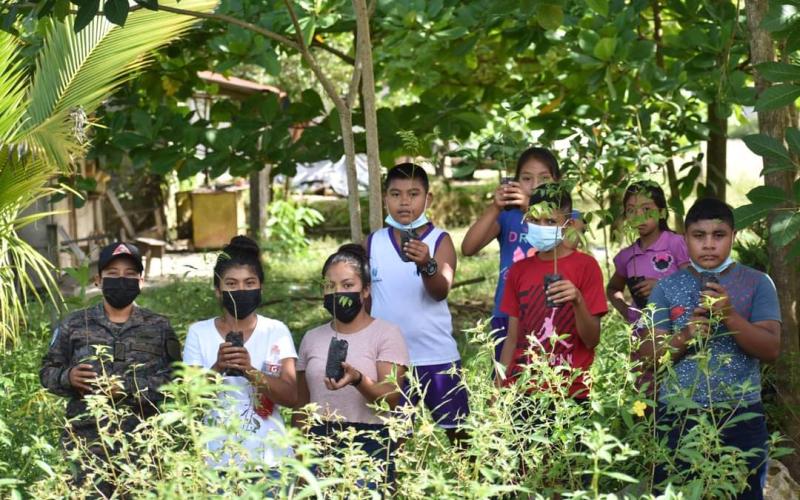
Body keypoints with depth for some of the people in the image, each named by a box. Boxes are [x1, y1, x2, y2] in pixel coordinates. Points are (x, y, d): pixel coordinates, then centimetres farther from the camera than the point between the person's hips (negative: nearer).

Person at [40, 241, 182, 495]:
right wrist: (68, 377, -9)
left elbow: (175, 379, -3)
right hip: (89, 444, 0)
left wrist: (126, 388, -14)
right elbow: (47, 371, 13)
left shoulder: (159, 328, 7)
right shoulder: (74, 325, 10)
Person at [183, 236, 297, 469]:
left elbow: (291, 396, -7)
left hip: (268, 457, 0)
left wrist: (250, 371, -23)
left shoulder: (276, 332, 2)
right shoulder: (199, 332, 3)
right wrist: (217, 368, -22)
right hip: (216, 459, 0)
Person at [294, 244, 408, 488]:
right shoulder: (312, 339, 11)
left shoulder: (386, 334, -2)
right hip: (319, 445, 4)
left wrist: (357, 379, -31)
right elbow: (301, 404, 15)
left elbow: (391, 399, -12)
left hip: (368, 445, -4)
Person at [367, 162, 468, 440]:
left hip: (437, 355, -2)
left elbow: (441, 291, -21)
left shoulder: (440, 240, -6)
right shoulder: (374, 242, 2)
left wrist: (426, 265, -41)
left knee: (458, 430, 7)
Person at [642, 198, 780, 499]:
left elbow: (771, 350, -8)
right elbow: (649, 356, 0)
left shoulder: (757, 283, 1)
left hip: (740, 417, -1)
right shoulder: (667, 288, 4)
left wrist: (729, 315, -21)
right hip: (677, 417, 1)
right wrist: (685, 336, -18)